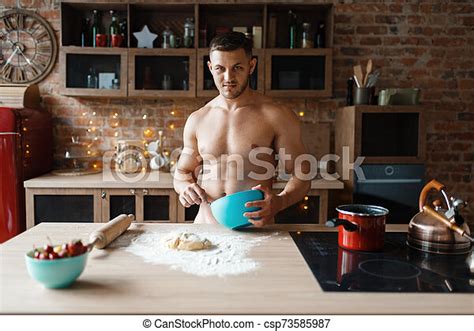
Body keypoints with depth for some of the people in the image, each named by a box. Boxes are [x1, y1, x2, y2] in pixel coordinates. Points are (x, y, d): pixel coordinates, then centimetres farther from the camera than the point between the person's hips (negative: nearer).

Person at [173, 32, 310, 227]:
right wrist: (185, 187, -2)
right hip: (206, 228, 3)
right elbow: (182, 172, 20)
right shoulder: (197, 120, 9)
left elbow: (301, 176, 1)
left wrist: (279, 202, -18)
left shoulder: (277, 117, -2)